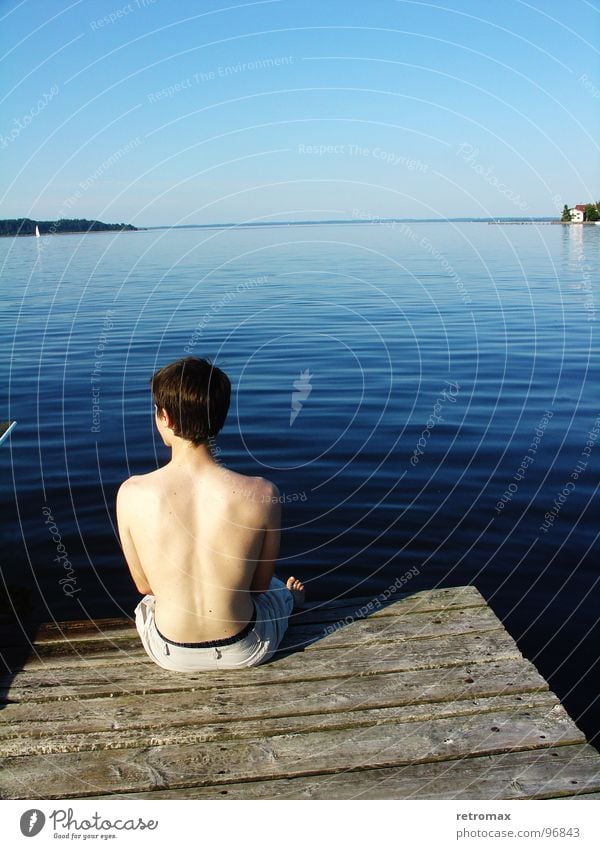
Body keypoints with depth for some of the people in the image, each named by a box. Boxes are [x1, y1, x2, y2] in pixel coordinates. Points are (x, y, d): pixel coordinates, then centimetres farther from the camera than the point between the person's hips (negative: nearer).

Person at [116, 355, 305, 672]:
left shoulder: (132, 494, -22)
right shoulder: (262, 495, -24)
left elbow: (144, 585, -5)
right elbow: (259, 585, -7)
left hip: (170, 653, 1)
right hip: (243, 651, -1)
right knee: (283, 589, 36)